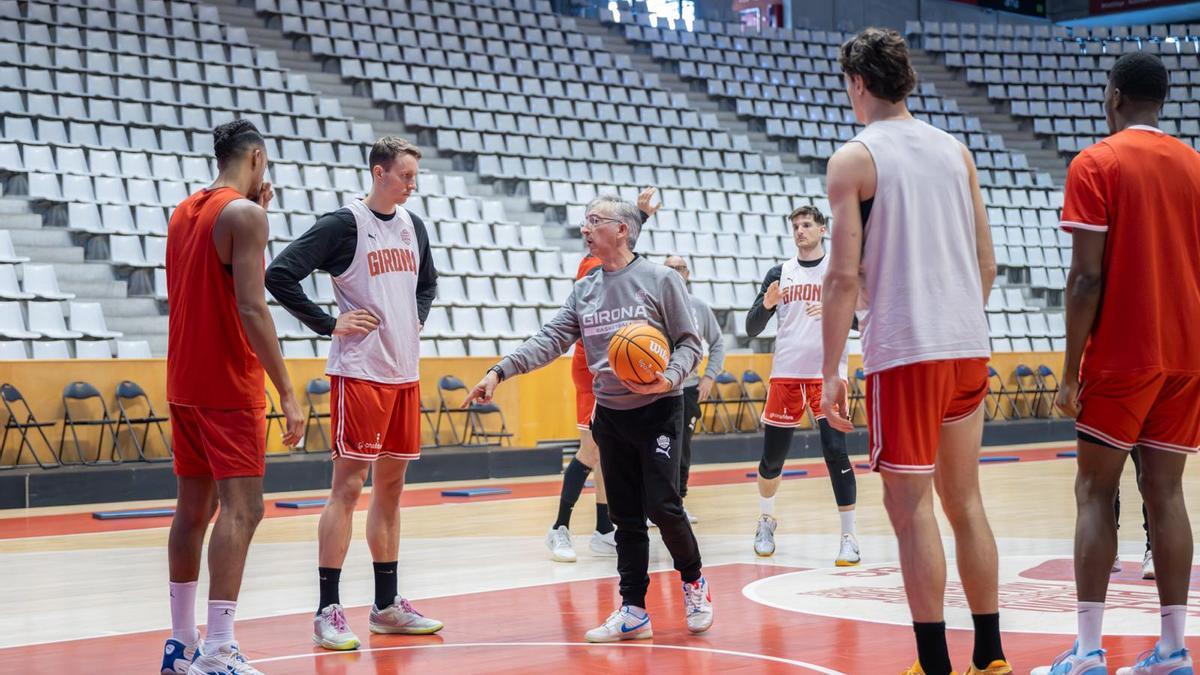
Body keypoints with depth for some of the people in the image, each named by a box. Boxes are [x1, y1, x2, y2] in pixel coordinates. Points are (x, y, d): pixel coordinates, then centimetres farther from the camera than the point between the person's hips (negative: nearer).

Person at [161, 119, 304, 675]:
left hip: (184, 383, 9)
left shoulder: (184, 212, 14)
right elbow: (251, 308, -20)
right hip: (229, 386, -9)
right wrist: (287, 392, -19)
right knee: (241, 509, -10)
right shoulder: (243, 212, -12)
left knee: (193, 507, 14)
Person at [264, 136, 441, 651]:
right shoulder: (343, 224, -9)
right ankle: (328, 611, -3)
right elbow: (280, 275, -15)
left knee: (391, 485, 11)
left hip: (405, 373, 7)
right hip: (360, 372, -7)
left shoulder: (413, 226, 12)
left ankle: (387, 606, 19)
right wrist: (329, 324, -14)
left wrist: (417, 319, 12)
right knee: (348, 486, -7)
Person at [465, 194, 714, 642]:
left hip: (657, 410, -5)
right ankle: (633, 610, 11)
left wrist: (670, 377, -24)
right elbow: (550, 341, 3)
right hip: (609, 415, 5)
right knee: (625, 517, 7)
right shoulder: (584, 291, 9)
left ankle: (693, 580, 15)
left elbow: (689, 342, -5)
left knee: (662, 506, -10)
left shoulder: (660, 280, -6)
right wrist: (500, 372, -9)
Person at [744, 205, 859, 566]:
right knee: (772, 456, 8)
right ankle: (766, 520, 34)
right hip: (786, 373, 3)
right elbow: (752, 329, 8)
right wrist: (766, 305, -13)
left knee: (836, 452, -14)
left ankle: (849, 537, -9)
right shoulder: (780, 273, 10)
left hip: (828, 373, -3)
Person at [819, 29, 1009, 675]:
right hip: (969, 349, 6)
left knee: (911, 507, -1)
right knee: (965, 501, 14)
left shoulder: (853, 159, -5)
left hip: (903, 353, -6)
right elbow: (986, 262, 14)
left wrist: (830, 370, -7)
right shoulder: (957, 151, 12)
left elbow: (844, 274, -11)